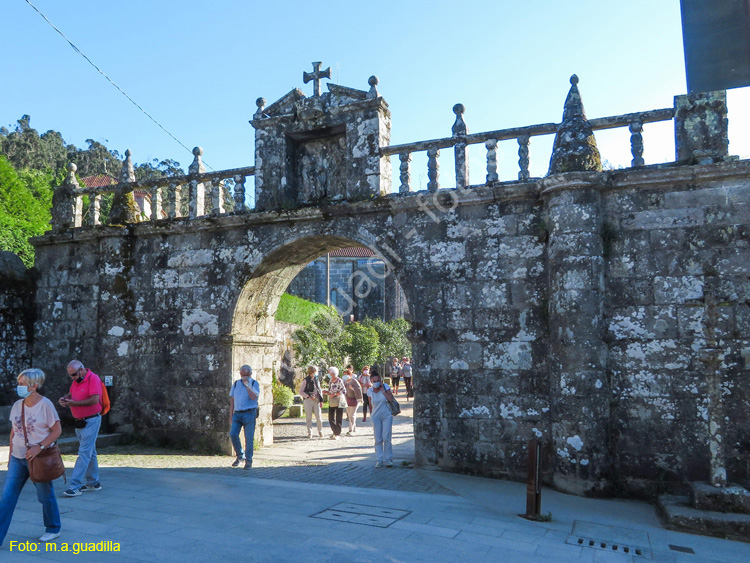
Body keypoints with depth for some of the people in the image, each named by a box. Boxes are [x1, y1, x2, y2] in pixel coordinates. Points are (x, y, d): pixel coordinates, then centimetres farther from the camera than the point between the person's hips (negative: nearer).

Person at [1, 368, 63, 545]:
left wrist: (39, 447, -21)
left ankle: (53, 529, 27)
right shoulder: (17, 405, 4)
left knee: (45, 496, 8)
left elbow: (57, 430, -12)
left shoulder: (45, 404, -13)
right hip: (18, 458, 5)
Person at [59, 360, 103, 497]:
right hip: (79, 421, 9)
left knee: (84, 453, -9)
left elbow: (95, 400, -24)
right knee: (90, 452, 15)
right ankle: (93, 483, 24)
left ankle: (75, 486, -9)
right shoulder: (76, 381, 11)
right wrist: (65, 398, -2)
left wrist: (74, 403, -22)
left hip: (91, 421, -9)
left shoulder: (93, 379, -16)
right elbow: (71, 394, 21)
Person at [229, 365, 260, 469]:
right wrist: (231, 415, 10)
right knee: (233, 434, -10)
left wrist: (247, 384, -18)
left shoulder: (254, 383, -1)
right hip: (237, 413, 4)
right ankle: (240, 456, 10)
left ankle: (248, 461, 10)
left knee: (249, 438, -3)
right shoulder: (236, 384, 11)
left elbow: (254, 397, -18)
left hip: (249, 413, -3)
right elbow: (232, 400, 15)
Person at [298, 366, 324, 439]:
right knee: (309, 417, 0)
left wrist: (321, 400, 9)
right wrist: (309, 396, -15)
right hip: (308, 400, -4)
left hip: (316, 400, 4)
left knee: (318, 417, -1)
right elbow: (301, 391, -4)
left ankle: (320, 431, 15)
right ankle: (310, 433, 10)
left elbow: (320, 390, 18)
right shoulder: (306, 380, -3)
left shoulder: (317, 380, 13)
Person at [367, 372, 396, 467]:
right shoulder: (370, 391, -2)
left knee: (386, 438, -6)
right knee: (378, 439, 2)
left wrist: (383, 390, -16)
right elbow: (371, 405, 10)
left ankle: (388, 459, 5)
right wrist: (372, 415, 9)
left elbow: (391, 399, -17)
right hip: (376, 417, 1)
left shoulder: (385, 387, -6)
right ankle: (380, 460, 9)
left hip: (387, 416, -1)